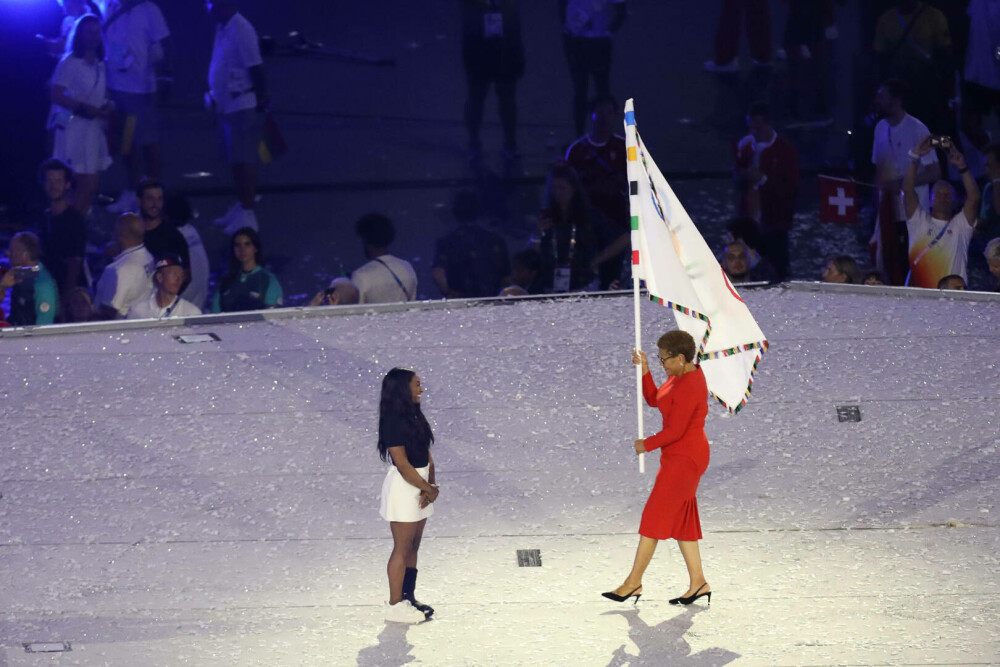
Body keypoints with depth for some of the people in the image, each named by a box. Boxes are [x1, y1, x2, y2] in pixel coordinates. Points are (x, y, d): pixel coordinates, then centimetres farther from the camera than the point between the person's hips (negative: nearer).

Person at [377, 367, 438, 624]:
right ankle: (395, 606, 6)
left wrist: (430, 485, -7)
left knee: (413, 547, 15)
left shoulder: (414, 417, 9)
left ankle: (408, 597, 25)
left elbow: (427, 454, 7)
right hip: (403, 487, -9)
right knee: (402, 549, -2)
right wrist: (429, 489, -12)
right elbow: (403, 465, -20)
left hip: (419, 485, 9)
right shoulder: (393, 421, -19)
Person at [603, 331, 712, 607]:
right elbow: (653, 399, 14)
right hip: (678, 457, 11)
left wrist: (646, 445, -7)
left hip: (685, 459, -11)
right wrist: (644, 369, 0)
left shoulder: (688, 389, -25)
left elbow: (674, 432, -24)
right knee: (680, 519, 12)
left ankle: (633, 582, 1)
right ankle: (698, 582, 15)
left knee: (654, 517, -5)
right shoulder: (686, 373, 7)